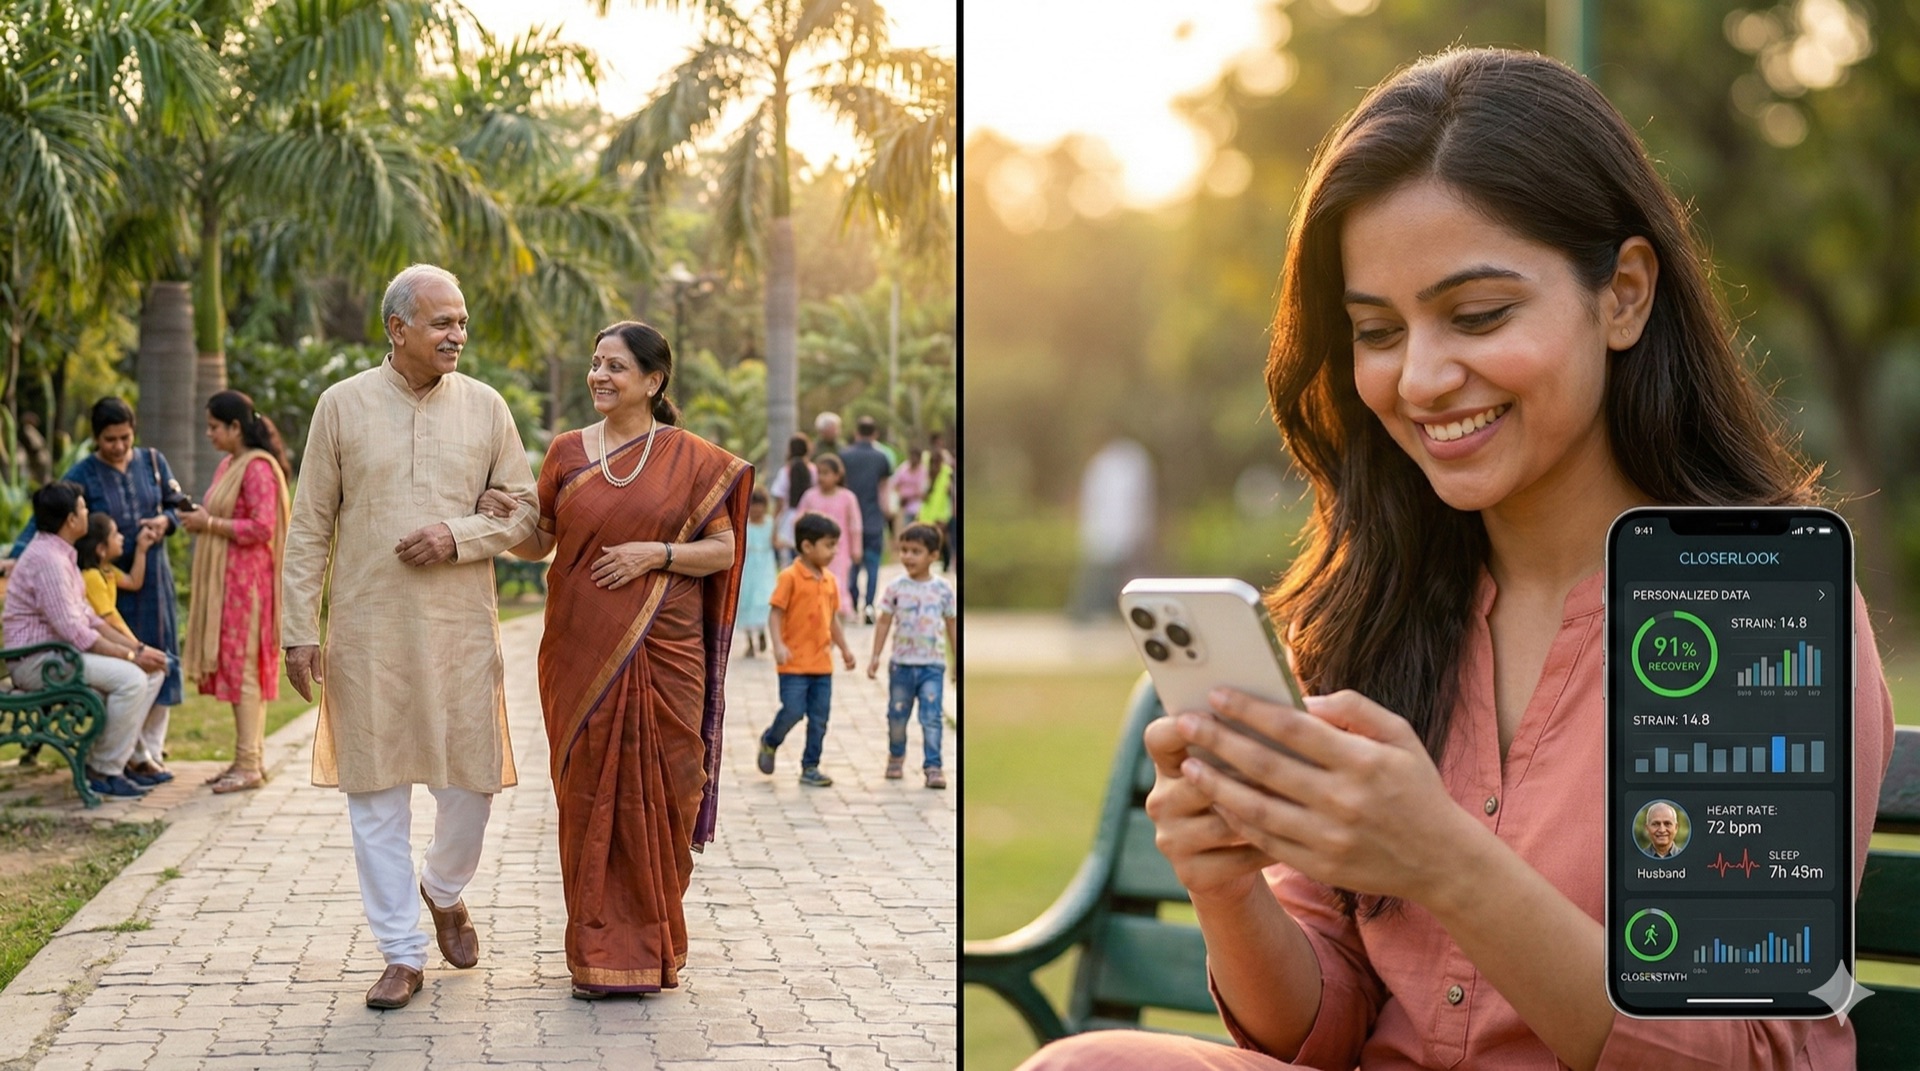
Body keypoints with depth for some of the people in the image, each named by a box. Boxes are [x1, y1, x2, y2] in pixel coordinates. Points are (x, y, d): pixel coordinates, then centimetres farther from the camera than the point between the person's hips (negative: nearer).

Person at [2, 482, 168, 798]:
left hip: (59, 651, 11)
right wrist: (131, 655, -18)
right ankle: (104, 771, -14)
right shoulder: (47, 559, -20)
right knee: (130, 678, -26)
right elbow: (74, 632, -24)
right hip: (36, 661, -11)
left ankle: (124, 757, 2)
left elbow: (87, 616, 16)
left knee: (153, 670, 3)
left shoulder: (62, 553, 14)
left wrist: (137, 647, 4)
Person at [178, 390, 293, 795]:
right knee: (234, 666, 10)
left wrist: (210, 524, -15)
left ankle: (249, 764, -6)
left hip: (247, 577, -10)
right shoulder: (228, 465, 16)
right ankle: (250, 758, 15)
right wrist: (201, 517, 7)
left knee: (243, 666, -8)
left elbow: (262, 528, -20)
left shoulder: (258, 467, -13)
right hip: (225, 579, 10)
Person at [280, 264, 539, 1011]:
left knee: (471, 780, 4)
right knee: (376, 789, 3)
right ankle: (402, 954, 13)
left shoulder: (485, 406, 4)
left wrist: (459, 536, -12)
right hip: (366, 630, -1)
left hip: (461, 626, 1)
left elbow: (524, 510, 6)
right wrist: (298, 629, -2)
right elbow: (309, 527, 3)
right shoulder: (342, 405, 1)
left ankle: (444, 890, 36)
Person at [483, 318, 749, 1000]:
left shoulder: (690, 458, 2)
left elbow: (723, 549, 1)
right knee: (589, 795, 2)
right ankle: (599, 952, 10)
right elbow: (538, 543, 11)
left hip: (663, 656, -2)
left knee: (657, 796, 2)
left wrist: (657, 552, -13)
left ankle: (651, 945, 15)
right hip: (582, 655, 2)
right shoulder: (567, 452, 9)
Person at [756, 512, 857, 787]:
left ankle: (810, 768, 15)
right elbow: (776, 614, -11)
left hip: (822, 663, 6)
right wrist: (778, 645, -23)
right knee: (793, 711, -8)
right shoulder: (790, 577, -10)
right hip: (794, 663, -6)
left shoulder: (829, 579, 10)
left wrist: (844, 648, 17)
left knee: (819, 718, 6)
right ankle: (769, 743, 21)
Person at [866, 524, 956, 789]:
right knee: (897, 715, 12)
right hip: (901, 664, 1)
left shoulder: (943, 589, -1)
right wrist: (875, 656, 0)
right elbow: (884, 622, 3)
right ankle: (896, 757, 33)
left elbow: (952, 626, 7)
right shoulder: (896, 588, -2)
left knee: (931, 718, -9)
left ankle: (933, 766, -5)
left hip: (932, 666, -1)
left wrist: (958, 660, 9)